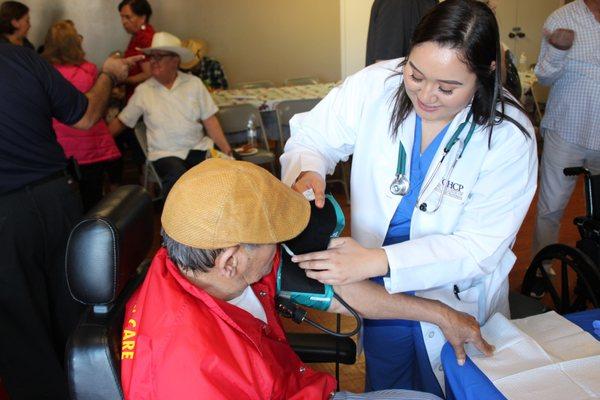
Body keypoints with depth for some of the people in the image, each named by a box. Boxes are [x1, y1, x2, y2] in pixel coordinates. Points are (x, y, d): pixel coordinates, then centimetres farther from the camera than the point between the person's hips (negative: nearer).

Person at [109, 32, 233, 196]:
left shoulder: (194, 83, 7)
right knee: (178, 178, -34)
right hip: (165, 154, -1)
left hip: (198, 148, 2)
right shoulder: (143, 90, 7)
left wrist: (227, 151, -5)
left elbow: (210, 121, 5)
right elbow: (121, 122, 12)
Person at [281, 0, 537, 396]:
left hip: (454, 304, -2)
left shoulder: (509, 137, -23)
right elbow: (312, 135, -7)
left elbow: (479, 247, -25)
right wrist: (307, 172, -32)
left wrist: (377, 261, -36)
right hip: (378, 292, 2)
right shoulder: (376, 86, -19)